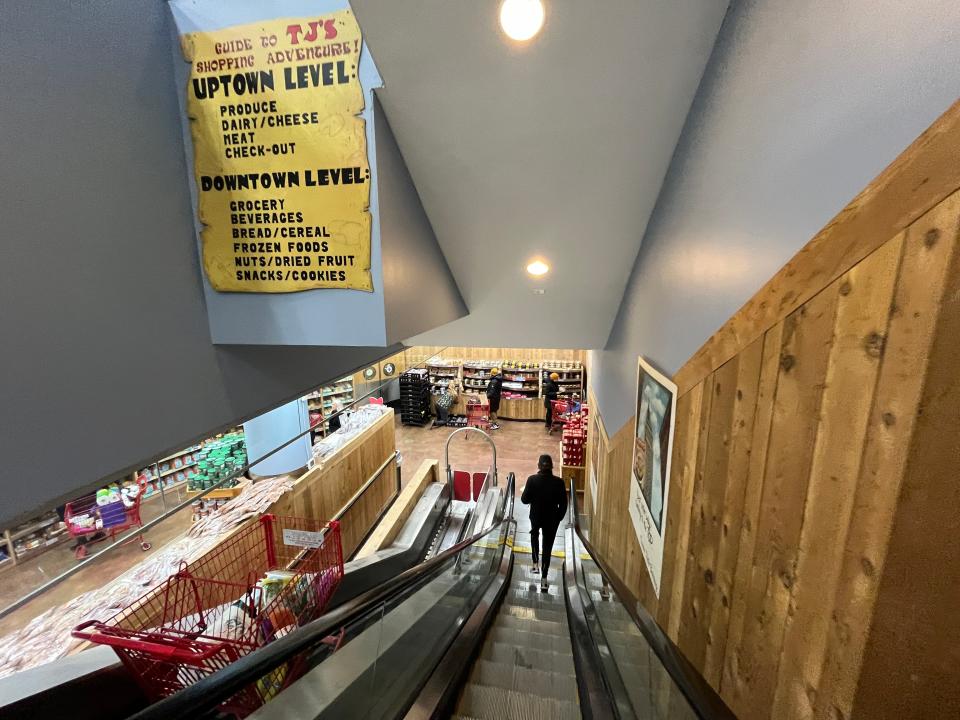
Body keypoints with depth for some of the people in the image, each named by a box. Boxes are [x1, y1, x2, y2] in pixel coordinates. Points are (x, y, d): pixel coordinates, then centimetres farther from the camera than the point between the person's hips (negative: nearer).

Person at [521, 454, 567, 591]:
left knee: (534, 535, 32)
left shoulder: (532, 479, -16)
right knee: (547, 547, 13)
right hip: (552, 519, 0)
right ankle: (544, 579, 17)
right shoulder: (559, 482, -13)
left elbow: (524, 500, -11)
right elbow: (563, 504, -7)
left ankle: (536, 563, 28)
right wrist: (559, 518, 8)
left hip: (536, 517, 0)